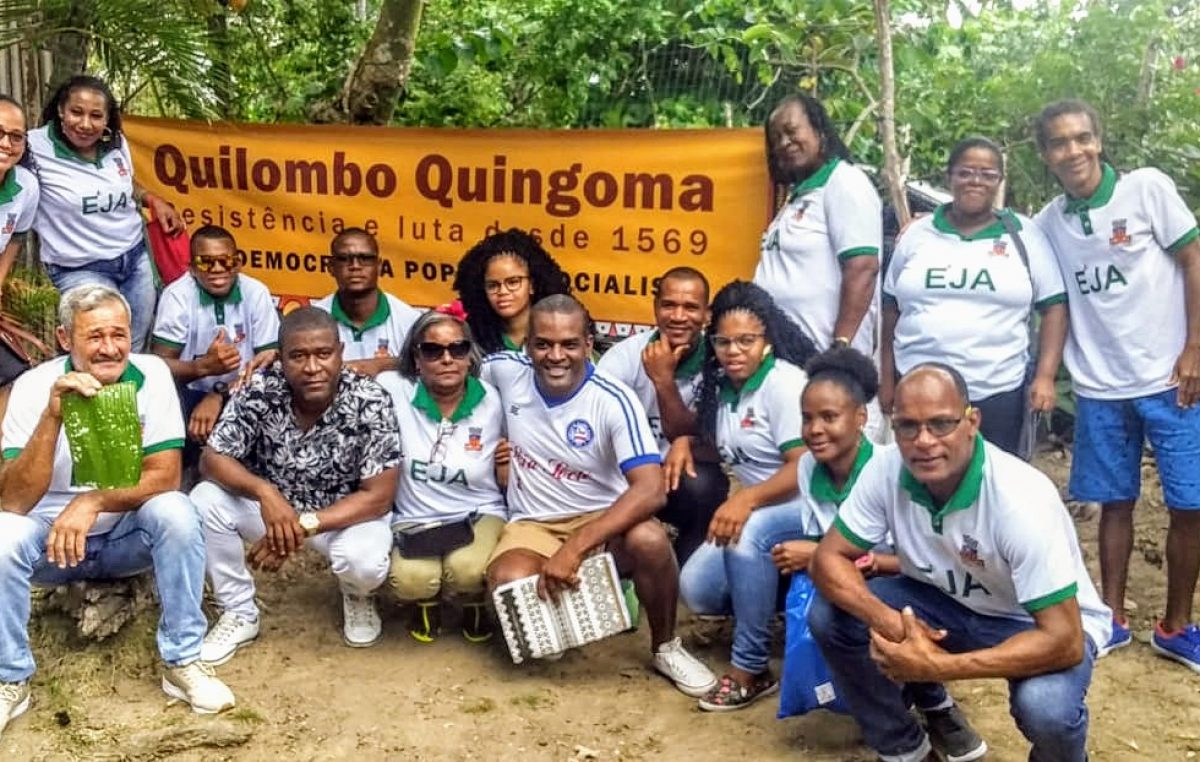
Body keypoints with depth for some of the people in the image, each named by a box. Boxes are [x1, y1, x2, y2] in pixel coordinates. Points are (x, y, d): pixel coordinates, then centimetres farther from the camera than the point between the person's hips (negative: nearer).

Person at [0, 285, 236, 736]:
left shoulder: (151, 375, -15)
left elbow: (165, 476, -18)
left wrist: (93, 502, -32)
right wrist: (53, 415, -38)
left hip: (128, 534, 1)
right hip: (51, 534, 0)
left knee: (175, 511, -29)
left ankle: (183, 662, -15)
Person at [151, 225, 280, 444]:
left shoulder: (256, 293, -6)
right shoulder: (177, 296, -9)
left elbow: (270, 360, -8)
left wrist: (218, 396, -20)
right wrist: (204, 366, -33)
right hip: (190, 395, -1)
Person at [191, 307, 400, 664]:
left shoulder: (370, 403, -25)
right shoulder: (260, 390, -20)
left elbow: (378, 497, -23)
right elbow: (212, 459, -17)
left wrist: (304, 526, -32)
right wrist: (264, 491, -37)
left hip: (346, 514, -3)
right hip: (272, 505, 3)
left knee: (365, 564, -34)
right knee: (205, 500, -22)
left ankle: (357, 594, 8)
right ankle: (239, 614, 0)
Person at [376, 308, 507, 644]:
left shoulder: (491, 402, -5)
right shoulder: (396, 390, -8)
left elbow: (506, 484, 7)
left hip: (479, 515, 0)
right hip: (415, 520, 0)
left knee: (466, 570, -33)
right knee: (411, 580, -31)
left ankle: (474, 602, 8)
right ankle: (427, 601, 10)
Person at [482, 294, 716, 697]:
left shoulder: (613, 400, -19)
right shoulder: (507, 371, -8)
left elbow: (651, 490, -30)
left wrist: (575, 548, -38)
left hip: (602, 518, -1)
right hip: (532, 524, 2)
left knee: (649, 540, -36)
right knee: (509, 583, -34)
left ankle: (665, 647, -5)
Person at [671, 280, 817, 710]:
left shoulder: (785, 383, -16)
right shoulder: (721, 385, 6)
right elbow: (715, 441, 23)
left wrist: (748, 498, -41)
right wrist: (683, 441, -2)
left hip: (809, 506, -8)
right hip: (756, 509, 8)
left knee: (748, 532, -38)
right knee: (695, 590, -9)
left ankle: (751, 672, -25)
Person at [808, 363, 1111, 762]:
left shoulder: (1021, 499, -34)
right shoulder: (886, 469, -20)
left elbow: (1063, 641, -35)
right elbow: (828, 558, -12)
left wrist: (937, 667, -39)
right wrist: (883, 618, -33)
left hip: (1037, 622, -4)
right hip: (948, 602, 5)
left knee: (1044, 705, -36)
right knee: (828, 615, -16)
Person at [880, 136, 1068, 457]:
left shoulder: (1024, 235, 4)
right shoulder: (917, 234, 7)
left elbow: (1054, 306, 3)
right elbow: (891, 310, 12)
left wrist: (1045, 376, -7)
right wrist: (887, 380, 9)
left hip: (997, 392, -1)